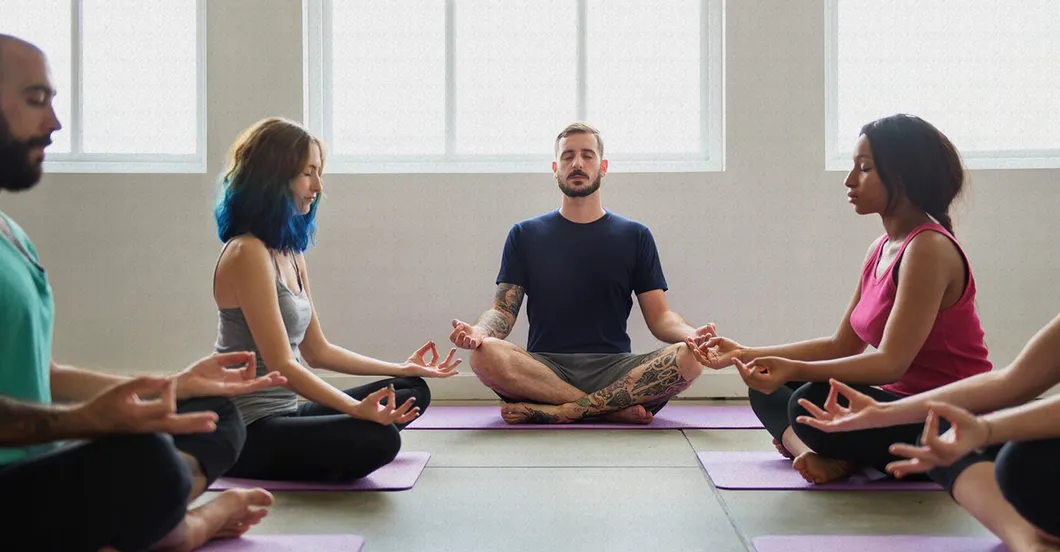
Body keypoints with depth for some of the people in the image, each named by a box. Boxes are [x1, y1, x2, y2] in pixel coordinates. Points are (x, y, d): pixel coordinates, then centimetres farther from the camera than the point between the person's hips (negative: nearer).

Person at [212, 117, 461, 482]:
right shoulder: (248, 254, -16)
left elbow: (317, 352, 17)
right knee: (378, 439, -32)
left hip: (282, 413, 10)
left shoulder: (290, 253, 13)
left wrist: (405, 368, 21)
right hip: (249, 432, -10)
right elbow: (281, 365, -21)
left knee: (413, 391, 15)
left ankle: (314, 464, -1)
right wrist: (358, 409, -32)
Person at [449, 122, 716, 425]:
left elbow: (659, 316, 9)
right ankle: (617, 409, -24)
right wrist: (479, 331, -19)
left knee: (688, 358, -28)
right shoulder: (525, 235, 13)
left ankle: (559, 410, -26)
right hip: (544, 369, 0)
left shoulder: (635, 236, 13)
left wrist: (691, 334, -15)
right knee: (485, 355, -32)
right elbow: (504, 310, 5)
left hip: (613, 369, 1)